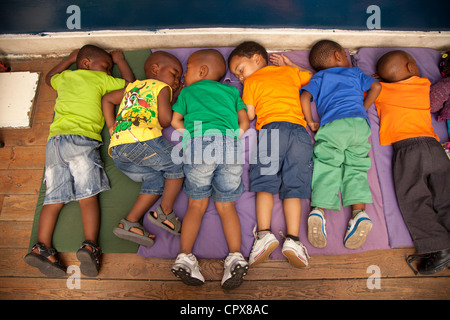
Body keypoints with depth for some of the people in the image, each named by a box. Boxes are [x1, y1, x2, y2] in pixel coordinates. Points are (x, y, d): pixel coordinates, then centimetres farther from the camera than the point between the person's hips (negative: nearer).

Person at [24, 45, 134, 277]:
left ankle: (42, 248, -8)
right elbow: (130, 83, 26)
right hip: (81, 138, -5)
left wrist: (69, 59, 57)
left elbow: (49, 78, 51)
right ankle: (89, 246, -22)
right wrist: (120, 59, 39)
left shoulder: (65, 77, 27)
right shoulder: (99, 79, 14)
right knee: (88, 196, -10)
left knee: (54, 198, 1)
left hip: (54, 140, 5)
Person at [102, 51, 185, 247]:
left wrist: (112, 128, 26)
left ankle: (129, 223, 4)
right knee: (176, 164, 3)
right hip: (139, 138, -8)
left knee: (157, 179, 12)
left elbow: (107, 99, 36)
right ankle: (165, 212, 4)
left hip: (116, 150, 8)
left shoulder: (132, 87, 34)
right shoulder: (162, 87, 12)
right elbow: (166, 119, -1)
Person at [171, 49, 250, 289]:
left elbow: (175, 121, 16)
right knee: (226, 206, 8)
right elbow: (244, 121, 17)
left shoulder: (187, 91, 26)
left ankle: (185, 256, -1)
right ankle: (235, 256, -6)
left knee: (196, 205, 8)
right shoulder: (231, 91, 29)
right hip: (230, 145, 2)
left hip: (198, 144, -1)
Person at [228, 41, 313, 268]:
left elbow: (249, 115, 11)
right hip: (300, 130, 3)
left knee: (265, 183, -1)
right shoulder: (290, 72, 28)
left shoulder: (251, 81, 17)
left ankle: (264, 233, -15)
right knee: (293, 188, -1)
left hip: (271, 128, -3)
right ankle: (292, 238, -11)